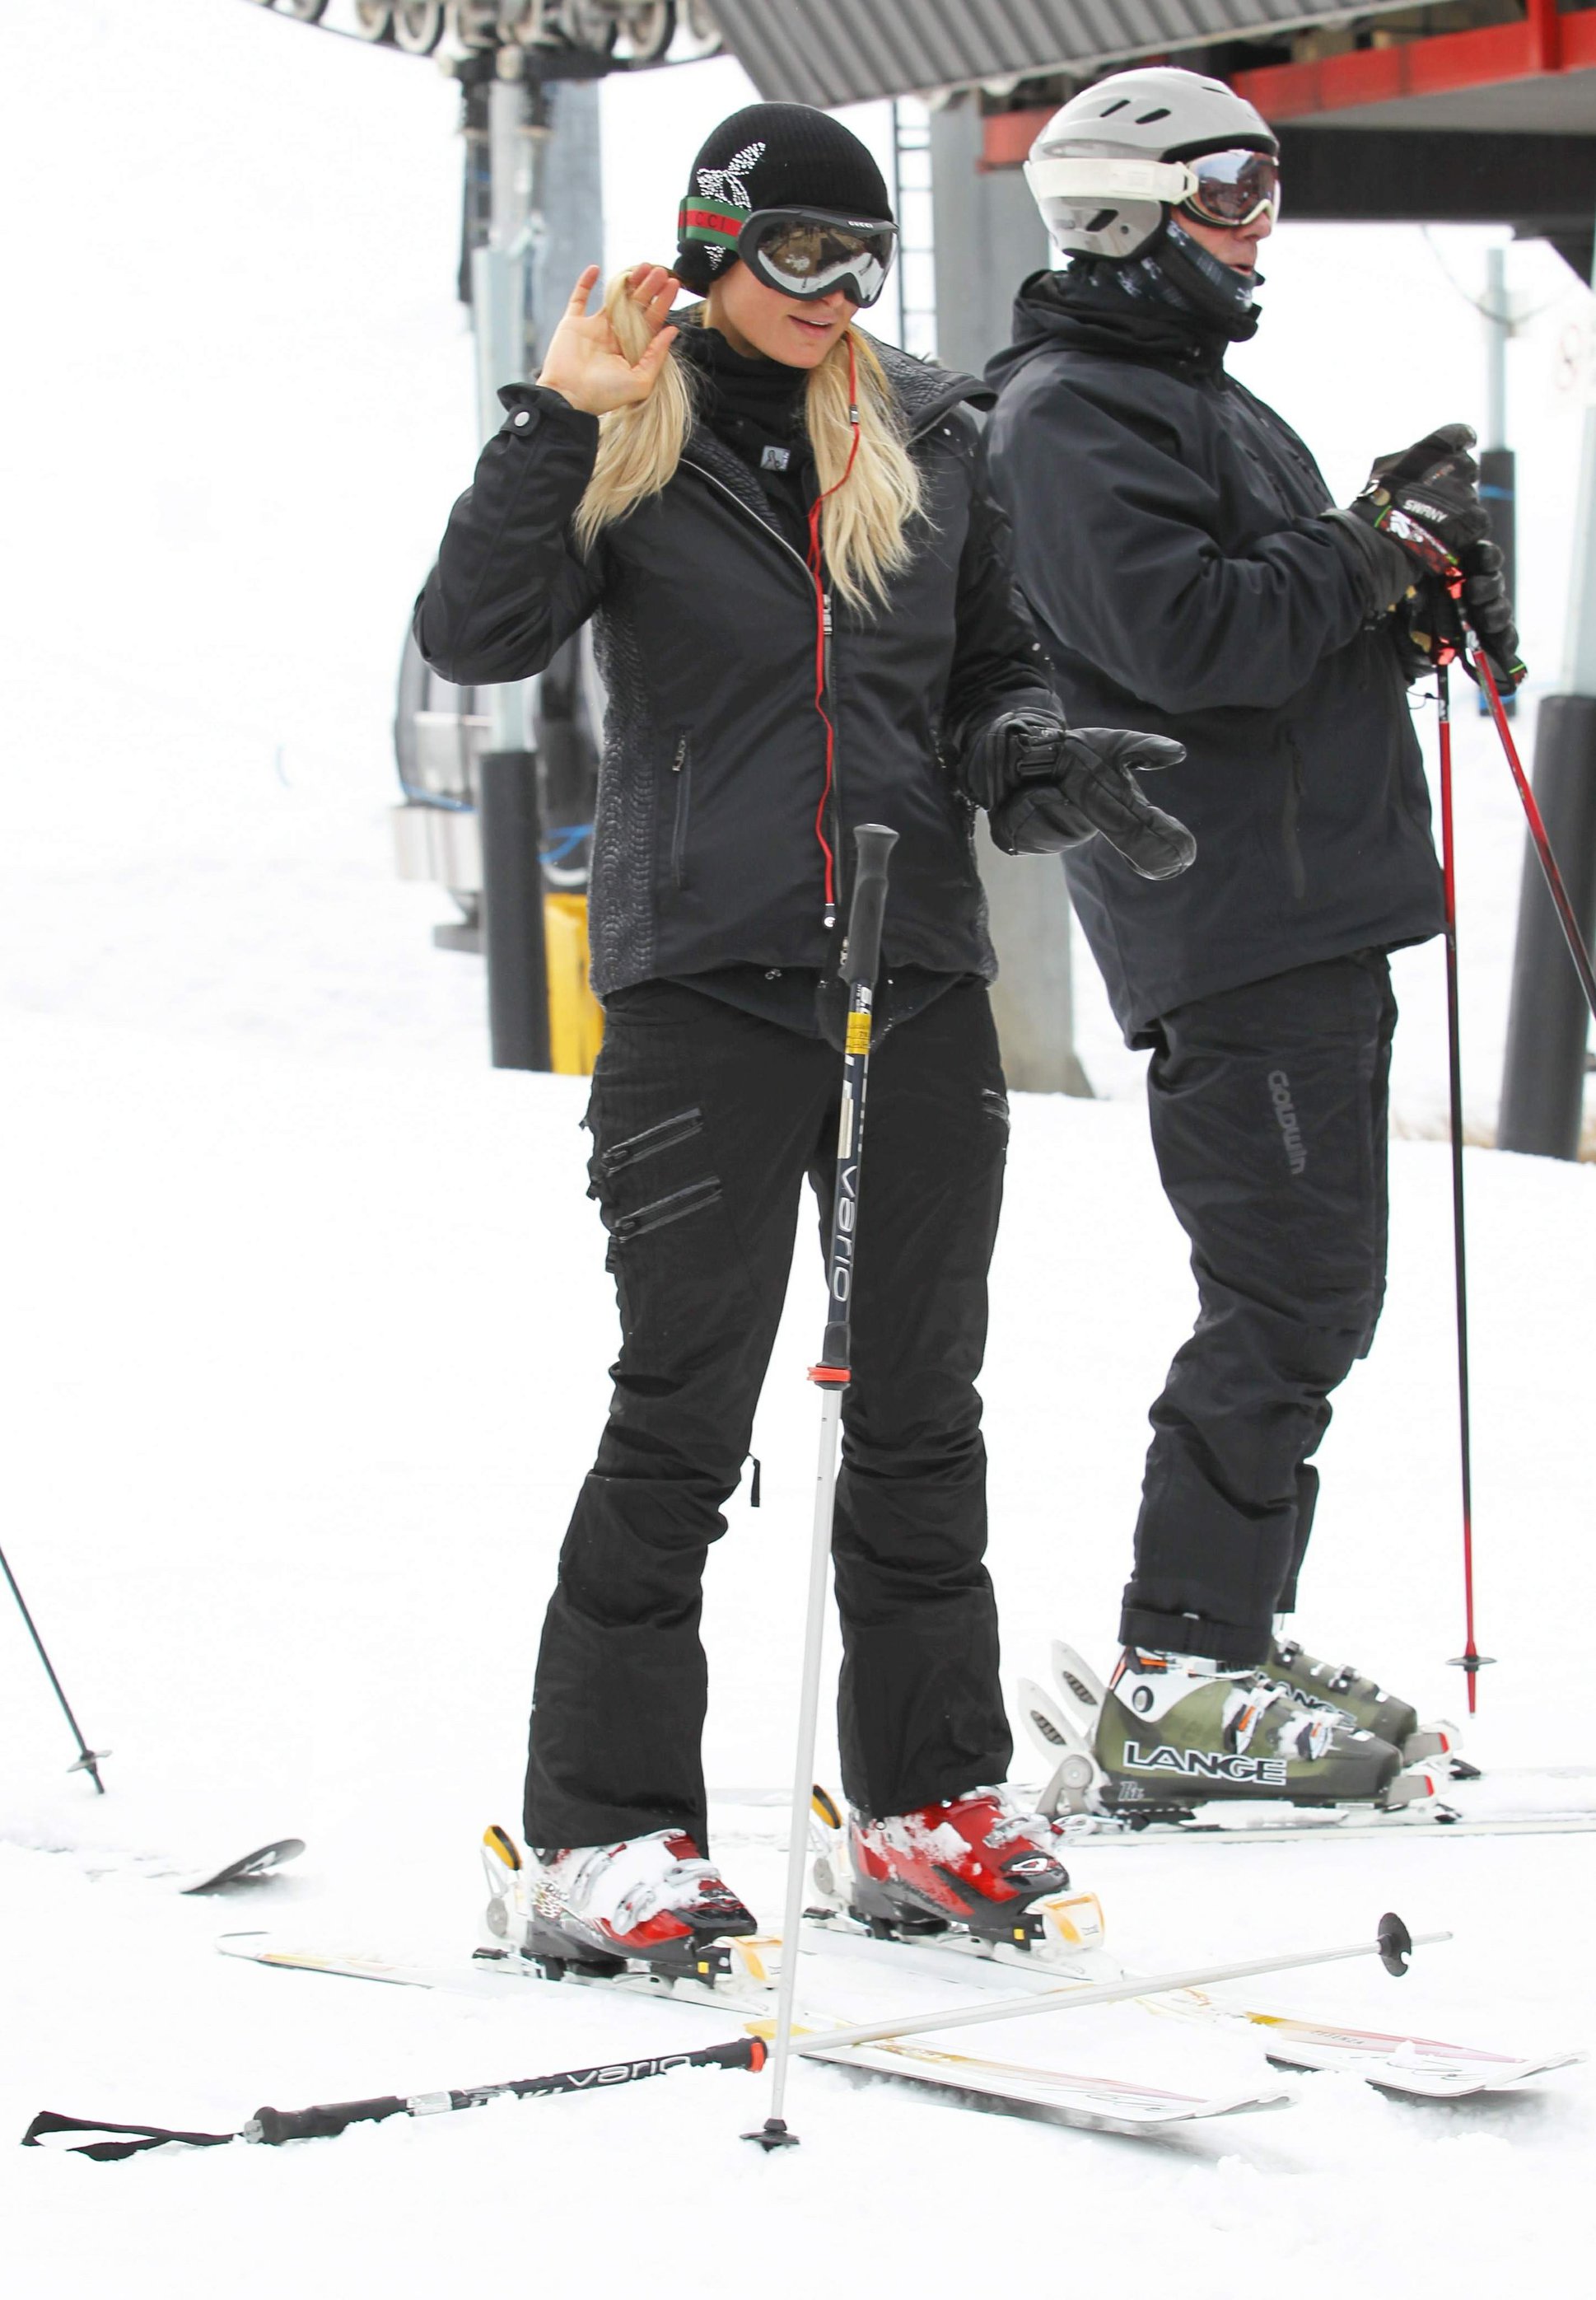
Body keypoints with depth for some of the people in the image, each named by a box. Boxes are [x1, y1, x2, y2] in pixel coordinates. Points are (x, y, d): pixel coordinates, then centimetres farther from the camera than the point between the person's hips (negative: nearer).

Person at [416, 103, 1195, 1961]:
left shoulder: (927, 443, 11)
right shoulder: (632, 442, -1)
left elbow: (991, 676, 19)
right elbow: (477, 638, -15)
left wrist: (1048, 767, -3)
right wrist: (562, 424, -22)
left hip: (920, 974, 4)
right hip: (704, 981, -4)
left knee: (920, 1407, 9)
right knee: (682, 1413, -4)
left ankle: (932, 1804, 18)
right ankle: (606, 1826, 4)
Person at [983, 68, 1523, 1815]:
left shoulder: (1200, 398, 23)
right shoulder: (1071, 413, -10)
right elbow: (1187, 637, -22)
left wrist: (1415, 601, 4)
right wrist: (1374, 552, -14)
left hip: (1317, 912, 10)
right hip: (1228, 929, -10)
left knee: (1307, 1292, 13)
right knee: (1290, 1297, -11)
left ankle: (1224, 1643, 20)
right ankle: (1182, 1687, -7)